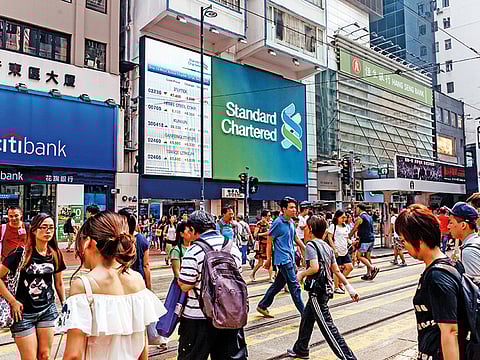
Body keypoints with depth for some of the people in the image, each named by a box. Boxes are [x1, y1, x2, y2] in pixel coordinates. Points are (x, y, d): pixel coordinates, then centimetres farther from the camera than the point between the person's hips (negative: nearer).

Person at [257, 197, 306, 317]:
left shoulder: (291, 222, 10)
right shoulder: (278, 222, -13)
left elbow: (295, 238, 22)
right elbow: (269, 241, -9)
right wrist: (268, 259, -8)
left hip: (290, 259, 9)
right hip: (283, 259, -9)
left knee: (278, 284, 16)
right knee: (294, 286, -5)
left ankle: (262, 306, 29)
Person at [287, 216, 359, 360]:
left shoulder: (311, 245, -15)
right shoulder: (327, 246, 9)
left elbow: (315, 267, -28)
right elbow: (336, 270, 8)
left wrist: (301, 274, -11)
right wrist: (349, 287, 10)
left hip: (317, 291, -9)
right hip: (326, 289, 9)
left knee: (327, 326, -3)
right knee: (306, 318, 22)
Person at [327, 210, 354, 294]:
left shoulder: (346, 227, 13)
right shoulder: (333, 226, -7)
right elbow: (330, 238, -11)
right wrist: (334, 249, -16)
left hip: (345, 250, 7)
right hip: (337, 251, -7)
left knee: (350, 267, 4)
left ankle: (340, 282, 22)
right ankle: (336, 287, 11)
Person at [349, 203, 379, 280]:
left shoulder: (360, 217, -10)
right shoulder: (369, 217, 16)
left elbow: (354, 229, -6)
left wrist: (349, 237, 6)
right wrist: (359, 238, 27)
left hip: (365, 240, -9)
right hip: (371, 239, 9)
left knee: (360, 256, -4)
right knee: (367, 257, 11)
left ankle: (373, 268, -13)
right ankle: (368, 274, 12)